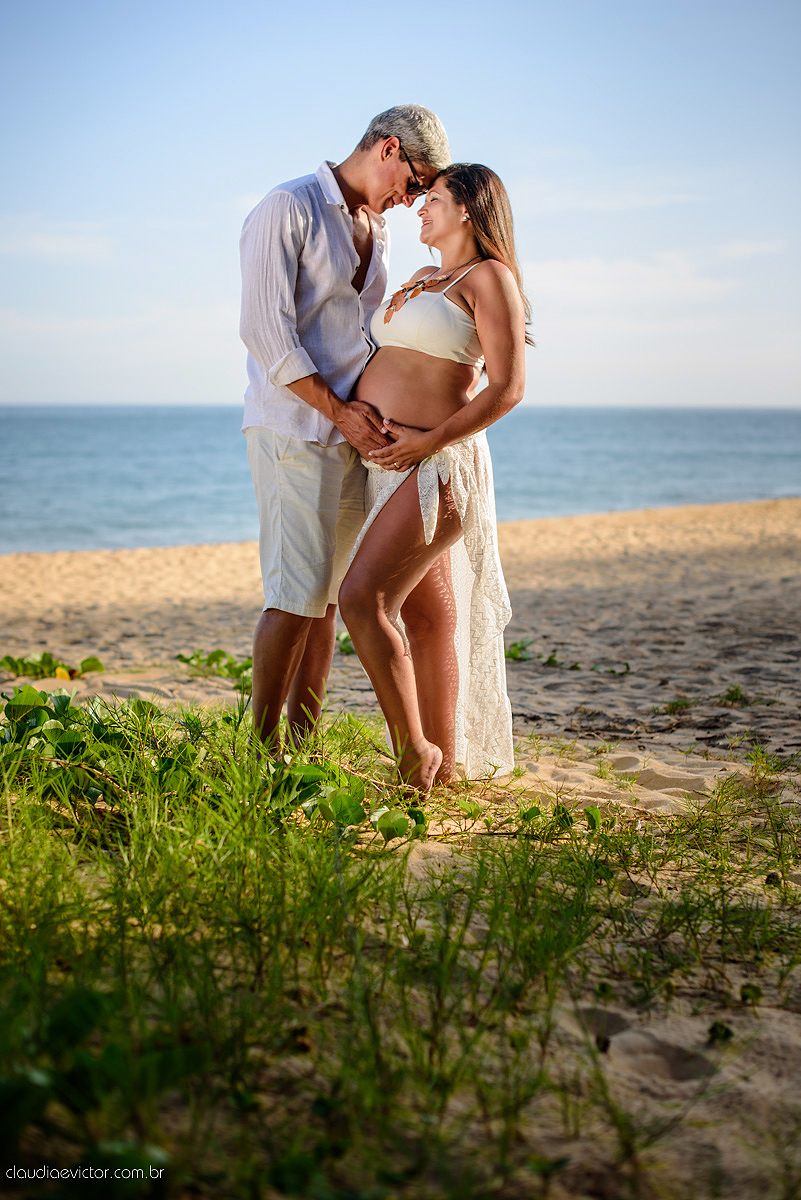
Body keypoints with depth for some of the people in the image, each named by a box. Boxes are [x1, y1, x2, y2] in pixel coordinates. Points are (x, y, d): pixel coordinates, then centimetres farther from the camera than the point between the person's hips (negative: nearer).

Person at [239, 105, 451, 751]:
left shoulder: (375, 230, 19)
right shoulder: (289, 208, -5)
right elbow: (265, 329, -13)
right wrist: (340, 410, -15)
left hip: (355, 432, 7)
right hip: (295, 428, -7)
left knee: (328, 596, 6)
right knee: (297, 594, -12)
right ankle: (262, 747, -3)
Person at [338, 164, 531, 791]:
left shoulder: (491, 278, -8)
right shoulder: (424, 279, 19)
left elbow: (508, 387, -16)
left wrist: (430, 440, -19)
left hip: (436, 466, -9)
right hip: (391, 463, 9)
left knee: (363, 600, -18)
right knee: (427, 617, 9)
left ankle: (414, 749, -7)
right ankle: (443, 760, 15)